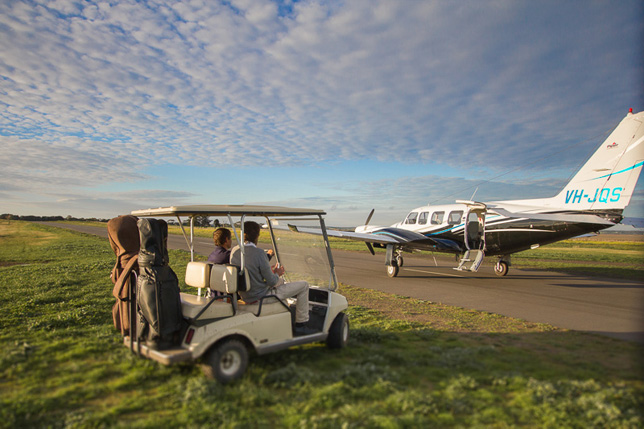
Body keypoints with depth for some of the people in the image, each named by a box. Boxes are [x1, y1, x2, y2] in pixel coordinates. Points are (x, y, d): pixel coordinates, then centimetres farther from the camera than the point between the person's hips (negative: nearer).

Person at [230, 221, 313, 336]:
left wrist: (270, 269, 14)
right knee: (303, 285, 2)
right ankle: (300, 325, 10)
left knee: (280, 280, 34)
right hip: (261, 296, -8)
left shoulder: (234, 251, -2)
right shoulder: (258, 253, -25)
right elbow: (271, 281, -19)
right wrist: (277, 274, 3)